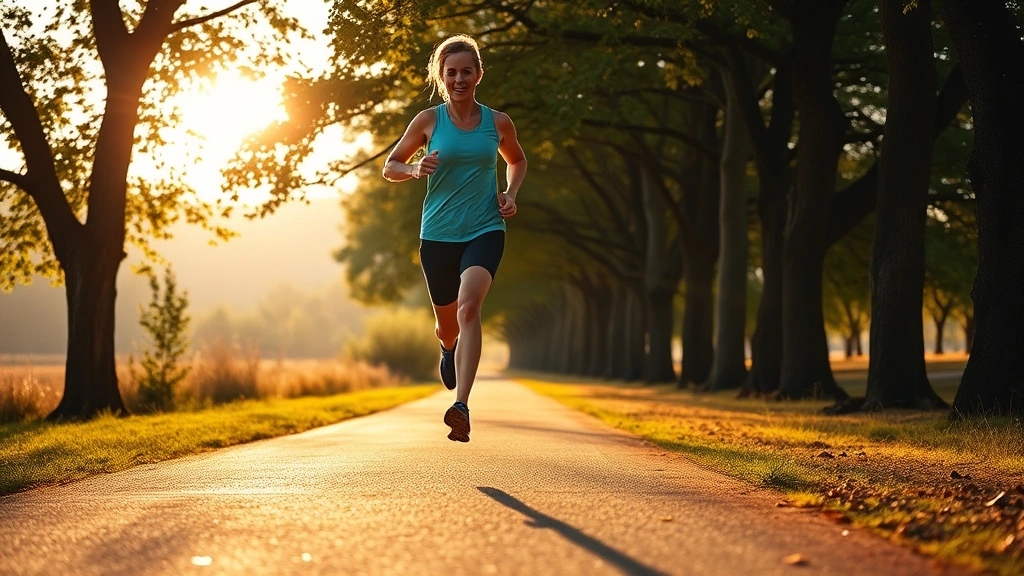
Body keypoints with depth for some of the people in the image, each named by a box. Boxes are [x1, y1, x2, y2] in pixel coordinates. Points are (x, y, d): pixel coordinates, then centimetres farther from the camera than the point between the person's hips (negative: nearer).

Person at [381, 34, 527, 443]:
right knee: (447, 323, 14)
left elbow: (517, 161, 23)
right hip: (438, 235, 1)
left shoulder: (498, 123, 3)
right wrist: (415, 169, -14)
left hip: (485, 230, -1)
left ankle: (461, 406, -35)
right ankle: (448, 348, 55)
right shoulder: (428, 121, 0)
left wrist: (511, 193, 3)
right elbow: (390, 167, 8)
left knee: (469, 306, -27)